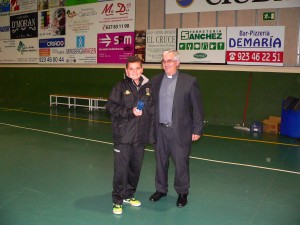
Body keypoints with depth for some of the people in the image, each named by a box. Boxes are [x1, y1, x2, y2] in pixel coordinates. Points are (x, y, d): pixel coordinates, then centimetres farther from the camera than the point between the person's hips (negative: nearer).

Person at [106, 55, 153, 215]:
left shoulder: (148, 87, 6)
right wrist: (130, 112, -16)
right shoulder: (120, 87, -4)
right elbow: (111, 107, -6)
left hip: (141, 136, 4)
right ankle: (117, 200, 14)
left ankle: (129, 195, 33)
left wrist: (151, 130, 9)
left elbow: (152, 108, 14)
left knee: (135, 168, 14)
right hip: (123, 136, -4)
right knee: (121, 169, -1)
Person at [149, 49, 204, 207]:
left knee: (181, 163, 5)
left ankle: (182, 193, 26)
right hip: (159, 130, 4)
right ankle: (161, 189, 35)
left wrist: (197, 130, -7)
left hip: (180, 131, -3)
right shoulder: (155, 81, 7)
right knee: (160, 162, 16)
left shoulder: (189, 81, -5)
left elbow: (197, 108, -5)